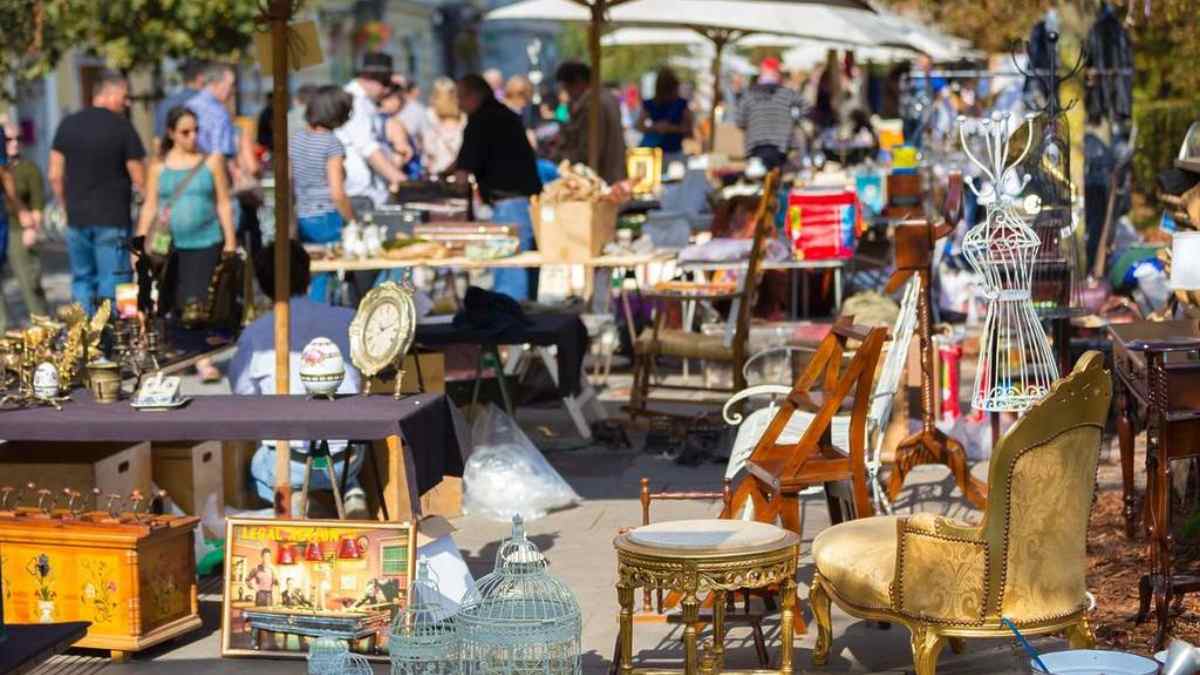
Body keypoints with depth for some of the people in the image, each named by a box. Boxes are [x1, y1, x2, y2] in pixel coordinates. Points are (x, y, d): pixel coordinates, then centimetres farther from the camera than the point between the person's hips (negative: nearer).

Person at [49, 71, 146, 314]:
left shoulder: (67, 125, 5)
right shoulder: (123, 127, -8)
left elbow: (55, 176, 7)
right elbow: (139, 180, -8)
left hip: (77, 219, 5)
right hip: (113, 220, -4)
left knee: (82, 281, 14)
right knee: (112, 286, -2)